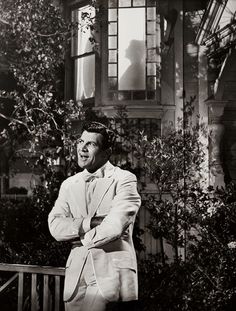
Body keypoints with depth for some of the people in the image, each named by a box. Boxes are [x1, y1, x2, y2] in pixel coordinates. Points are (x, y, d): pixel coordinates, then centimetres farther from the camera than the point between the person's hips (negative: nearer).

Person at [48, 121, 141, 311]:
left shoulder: (124, 180, -5)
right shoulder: (69, 184, 12)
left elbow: (115, 226, -17)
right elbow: (55, 226, -1)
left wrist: (82, 238, -3)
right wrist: (90, 223, -14)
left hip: (111, 275, -4)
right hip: (76, 276, 5)